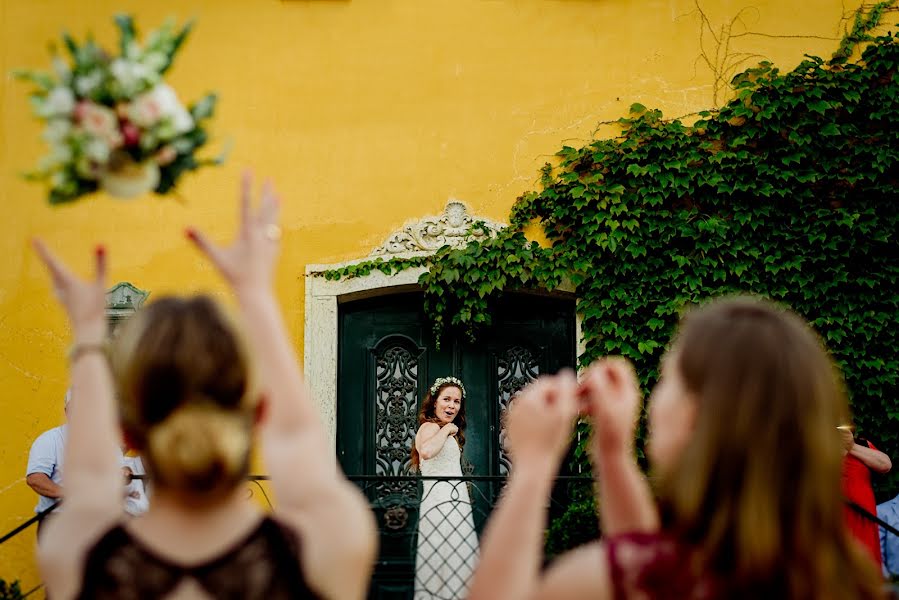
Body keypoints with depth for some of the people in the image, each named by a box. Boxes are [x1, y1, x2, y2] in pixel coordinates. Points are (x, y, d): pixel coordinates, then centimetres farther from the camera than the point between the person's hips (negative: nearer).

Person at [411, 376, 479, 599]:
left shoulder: (448, 432, 22)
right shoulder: (430, 426, -8)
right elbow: (426, 451, -31)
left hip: (453, 503, 10)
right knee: (447, 561, -12)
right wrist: (446, 429, -19)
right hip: (441, 503, -10)